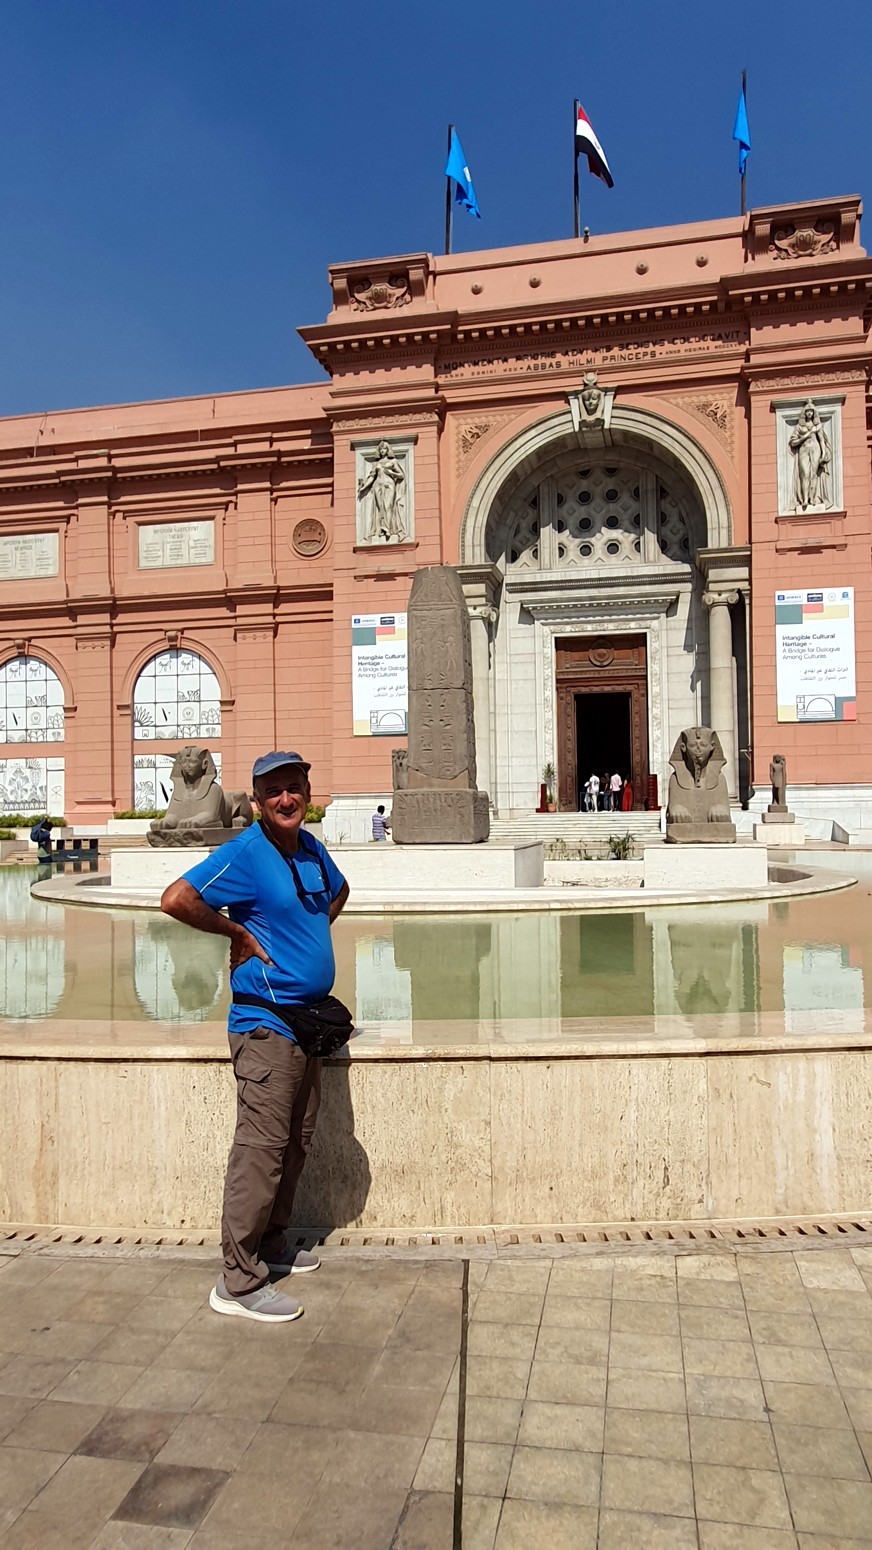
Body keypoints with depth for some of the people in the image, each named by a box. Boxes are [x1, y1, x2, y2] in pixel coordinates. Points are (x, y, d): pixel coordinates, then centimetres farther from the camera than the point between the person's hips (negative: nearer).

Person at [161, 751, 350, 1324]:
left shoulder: (311, 848, 8)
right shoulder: (244, 853, -15)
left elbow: (338, 891, 29)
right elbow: (176, 899, -26)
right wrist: (238, 933, -16)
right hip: (266, 1024, -8)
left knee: (296, 1143, 18)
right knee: (262, 1149, -6)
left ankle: (273, 1241, 34)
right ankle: (239, 1281, 4)